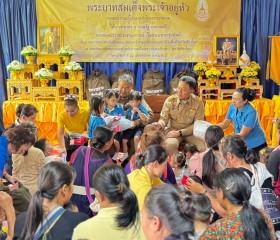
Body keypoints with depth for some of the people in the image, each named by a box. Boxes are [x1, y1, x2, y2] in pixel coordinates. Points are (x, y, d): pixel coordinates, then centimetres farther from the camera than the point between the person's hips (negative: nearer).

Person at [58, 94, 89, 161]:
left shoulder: (86, 113, -27)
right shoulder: (62, 115, -26)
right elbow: (60, 134, -26)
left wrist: (86, 133, -31)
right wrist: (63, 148, -39)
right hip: (69, 139, 0)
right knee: (68, 161, 2)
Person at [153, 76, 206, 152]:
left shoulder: (198, 103, -9)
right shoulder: (170, 100, -6)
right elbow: (164, 119, 0)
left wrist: (180, 132, -18)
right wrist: (160, 125, -26)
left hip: (190, 132, 1)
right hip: (173, 130, 0)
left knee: (205, 145, -26)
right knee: (169, 145, -34)